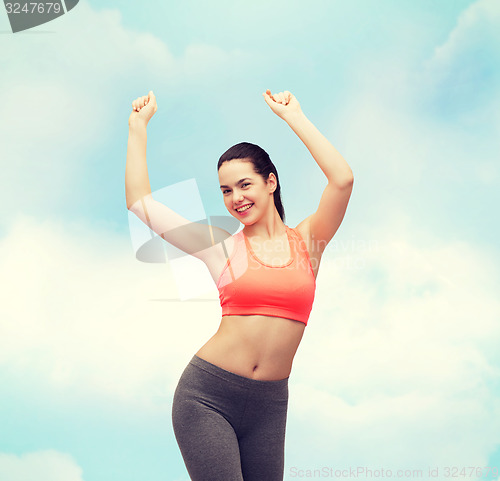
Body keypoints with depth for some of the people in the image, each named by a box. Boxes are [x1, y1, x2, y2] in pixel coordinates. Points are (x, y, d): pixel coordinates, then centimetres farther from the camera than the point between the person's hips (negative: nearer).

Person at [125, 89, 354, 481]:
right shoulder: (221, 246, 1)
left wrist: (293, 115, -4)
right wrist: (139, 125, 5)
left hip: (269, 403, 2)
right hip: (208, 394, -2)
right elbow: (140, 201, 1)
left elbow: (343, 179, -11)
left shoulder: (306, 241, 4)